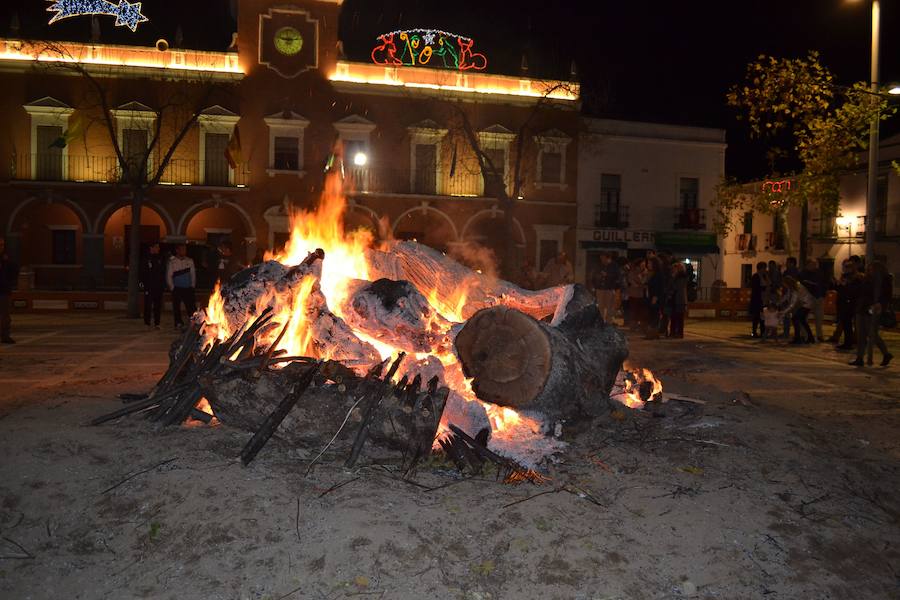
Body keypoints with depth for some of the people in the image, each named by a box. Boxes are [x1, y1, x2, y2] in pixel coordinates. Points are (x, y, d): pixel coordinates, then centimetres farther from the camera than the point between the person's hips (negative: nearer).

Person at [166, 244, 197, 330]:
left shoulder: (190, 261, 7)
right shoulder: (172, 262, -1)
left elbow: (193, 274, 10)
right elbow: (168, 276, 0)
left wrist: (192, 285, 4)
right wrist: (172, 287, -2)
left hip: (188, 288, 1)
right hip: (177, 289, -1)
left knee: (191, 306, -4)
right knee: (176, 307, 3)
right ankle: (179, 323, 13)